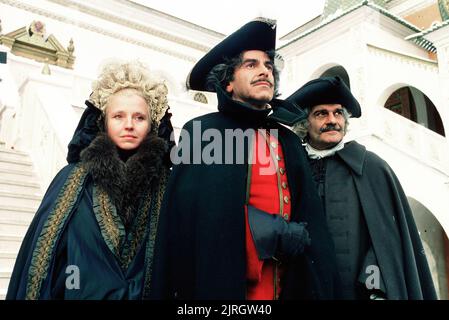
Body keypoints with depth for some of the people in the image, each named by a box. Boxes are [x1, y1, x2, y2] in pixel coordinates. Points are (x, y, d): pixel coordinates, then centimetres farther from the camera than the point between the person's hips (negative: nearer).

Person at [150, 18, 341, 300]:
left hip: (287, 286, 5)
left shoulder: (289, 141, 13)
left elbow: (311, 220, 9)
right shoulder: (203, 132, -3)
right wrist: (277, 232, -15)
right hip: (222, 281, -5)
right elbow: (191, 212, -14)